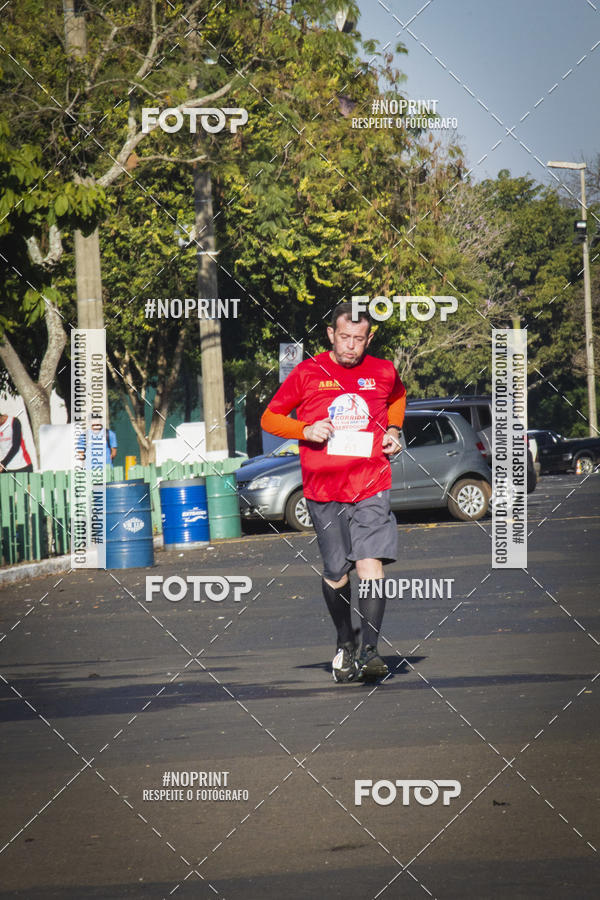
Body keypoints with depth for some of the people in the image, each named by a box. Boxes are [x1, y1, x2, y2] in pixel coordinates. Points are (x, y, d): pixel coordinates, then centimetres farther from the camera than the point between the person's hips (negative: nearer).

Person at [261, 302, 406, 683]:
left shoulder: (384, 372, 6)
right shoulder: (307, 373, 1)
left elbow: (398, 397, 30)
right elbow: (270, 418, 9)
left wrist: (393, 430, 11)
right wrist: (306, 430, -9)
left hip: (372, 487, 0)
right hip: (324, 490, 0)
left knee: (371, 564, -17)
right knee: (336, 574, 7)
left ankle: (370, 651, -18)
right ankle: (346, 644, 30)